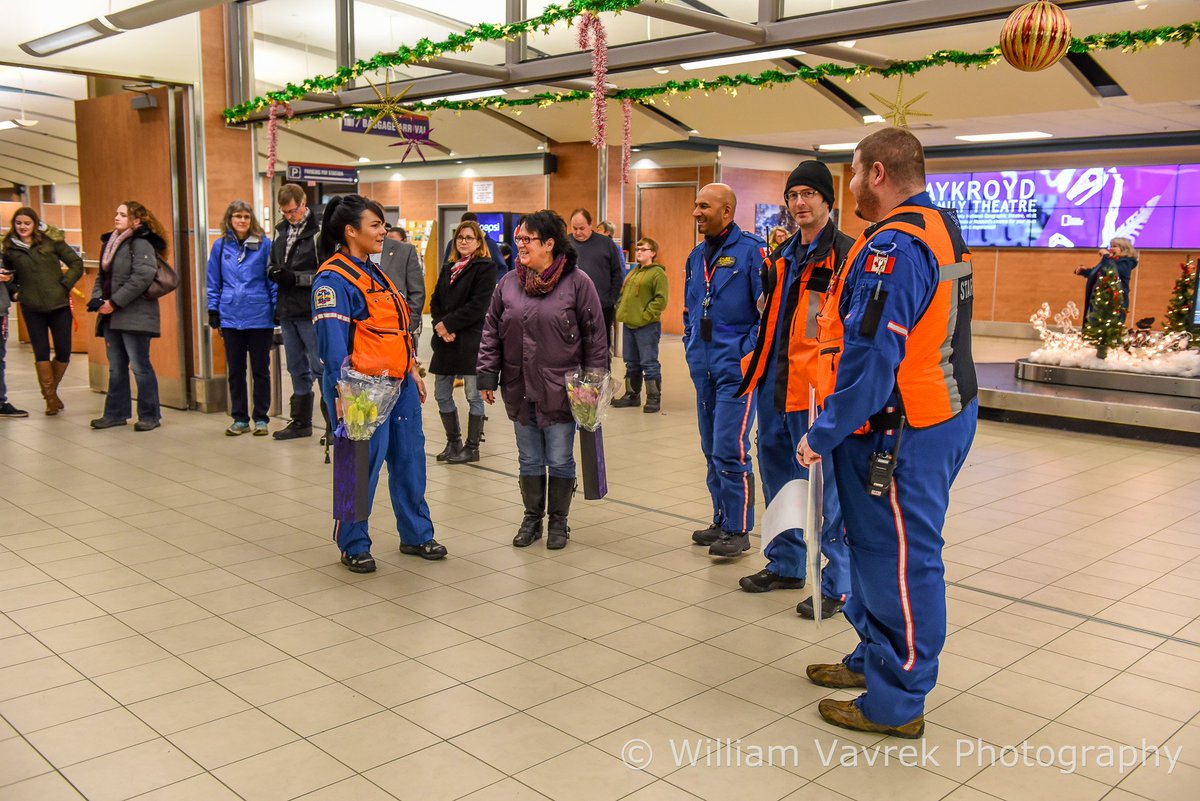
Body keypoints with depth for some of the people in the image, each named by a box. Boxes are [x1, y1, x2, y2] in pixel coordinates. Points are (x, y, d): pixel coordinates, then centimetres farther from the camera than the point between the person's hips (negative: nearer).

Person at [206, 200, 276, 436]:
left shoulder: (264, 244, -3)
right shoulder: (220, 246, 5)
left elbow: (273, 280, 0)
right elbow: (213, 283, 10)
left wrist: (277, 311, -4)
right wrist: (213, 313, 6)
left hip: (260, 317, -3)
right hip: (231, 318, 3)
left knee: (260, 370, 7)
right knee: (235, 370, 10)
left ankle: (261, 418, 16)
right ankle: (239, 419, 20)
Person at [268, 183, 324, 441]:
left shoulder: (319, 231, -10)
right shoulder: (281, 231, 13)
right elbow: (272, 264, 22)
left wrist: (296, 278, -18)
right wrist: (274, 273, 0)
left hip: (312, 312, -7)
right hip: (287, 311, 7)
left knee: (321, 367, -2)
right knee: (297, 369, 14)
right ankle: (300, 421, 24)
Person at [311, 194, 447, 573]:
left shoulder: (374, 272, 15)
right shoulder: (333, 279, -13)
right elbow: (332, 340, -20)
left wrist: (412, 370, 20)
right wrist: (342, 393, -25)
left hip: (399, 384, 9)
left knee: (410, 460, 14)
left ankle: (416, 535, 28)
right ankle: (353, 546, 17)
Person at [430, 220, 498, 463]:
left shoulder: (485, 267, -5)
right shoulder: (448, 269, 16)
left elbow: (477, 306, -14)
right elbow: (435, 301, 11)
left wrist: (448, 323, -14)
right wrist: (439, 325, -7)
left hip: (471, 340, -7)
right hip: (445, 340, 7)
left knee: (473, 395, 0)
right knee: (442, 395, 10)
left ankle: (472, 447, 11)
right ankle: (453, 442, 25)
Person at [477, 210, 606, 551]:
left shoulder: (577, 282, -7)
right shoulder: (508, 283, 4)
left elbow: (595, 336, -4)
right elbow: (491, 332, 10)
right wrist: (487, 375, 5)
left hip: (560, 391, -4)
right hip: (519, 390, 4)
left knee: (560, 461, 7)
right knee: (529, 460, 15)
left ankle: (558, 522, 23)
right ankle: (532, 518, 30)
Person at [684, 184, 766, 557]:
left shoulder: (751, 250, -9)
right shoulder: (696, 256, 13)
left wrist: (750, 353, -14)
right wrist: (690, 347, 14)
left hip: (735, 366, -7)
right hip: (703, 367, 8)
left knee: (729, 451, -8)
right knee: (711, 450, 13)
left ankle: (738, 530, 4)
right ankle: (722, 521, 25)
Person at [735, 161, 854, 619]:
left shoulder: (843, 254, -8)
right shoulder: (782, 255, 17)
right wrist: (757, 365, 19)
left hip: (815, 388, -8)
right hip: (774, 383, 9)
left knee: (825, 485, -3)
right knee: (777, 476, 17)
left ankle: (837, 584, 8)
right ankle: (785, 564, 32)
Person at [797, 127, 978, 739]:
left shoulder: (893, 246, -20)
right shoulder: (942, 229, 13)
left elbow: (870, 357, -25)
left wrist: (824, 435, -17)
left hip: (902, 433, -10)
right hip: (946, 414, 10)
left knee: (901, 559, 0)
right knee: (880, 549, 21)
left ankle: (897, 703, 14)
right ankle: (875, 659, 36)